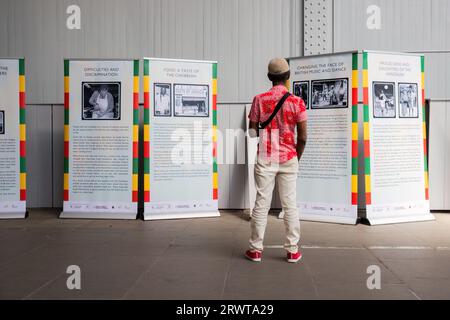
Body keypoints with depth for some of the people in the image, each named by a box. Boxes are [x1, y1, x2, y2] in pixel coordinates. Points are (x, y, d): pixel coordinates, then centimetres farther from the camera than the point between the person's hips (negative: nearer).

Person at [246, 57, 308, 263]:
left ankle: (256, 249, 11)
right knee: (290, 204, 7)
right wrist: (297, 157, 13)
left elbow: (252, 131, -1)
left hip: (265, 159, 0)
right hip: (288, 159, 0)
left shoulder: (259, 100, -3)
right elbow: (302, 137, -3)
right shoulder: (297, 102, -3)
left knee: (261, 203, 6)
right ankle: (293, 251, 11)